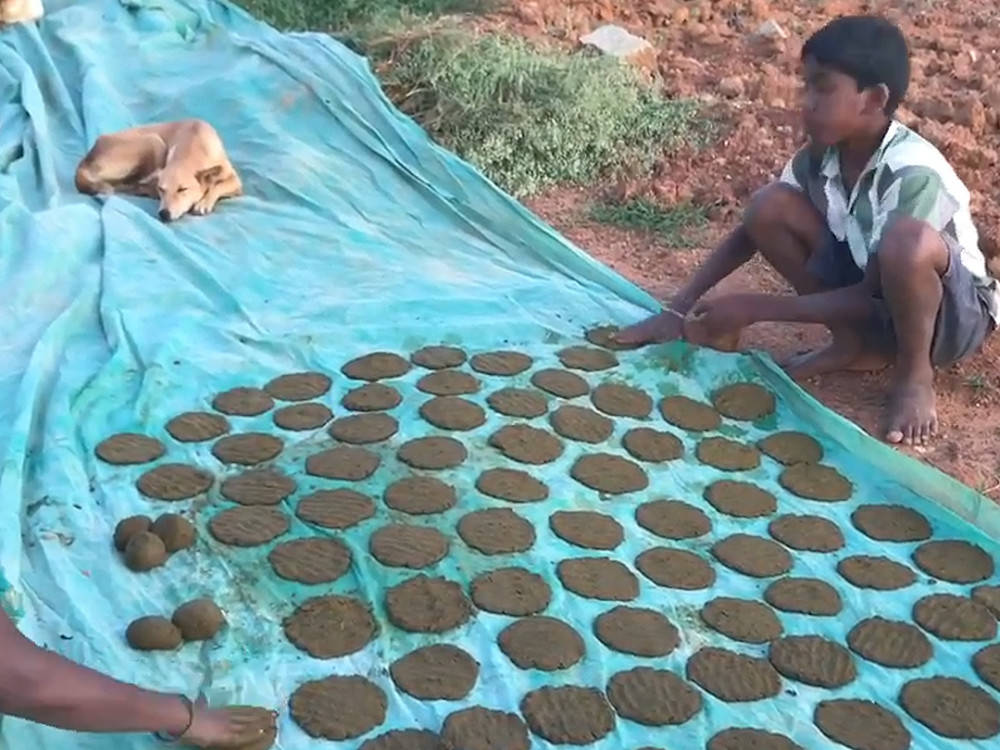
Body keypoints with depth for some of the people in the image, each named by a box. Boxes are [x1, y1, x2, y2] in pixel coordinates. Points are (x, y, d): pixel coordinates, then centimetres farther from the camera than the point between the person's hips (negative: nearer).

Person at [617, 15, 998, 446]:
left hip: (955, 314, -6)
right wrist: (677, 310, -12)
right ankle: (855, 346, -1)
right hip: (869, 291, 6)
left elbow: (871, 298, -28)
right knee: (770, 207, -14)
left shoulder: (915, 174, -31)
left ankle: (915, 372, -12)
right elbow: (750, 230, -4)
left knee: (909, 240, -41)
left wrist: (755, 309, -28)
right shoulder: (821, 155, -12)